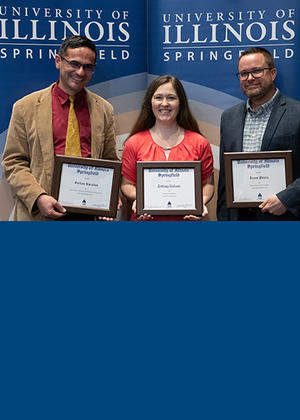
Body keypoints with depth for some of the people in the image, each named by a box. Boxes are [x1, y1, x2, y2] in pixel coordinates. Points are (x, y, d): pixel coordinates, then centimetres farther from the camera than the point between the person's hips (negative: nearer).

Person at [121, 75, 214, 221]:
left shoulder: (200, 143, 2)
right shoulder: (134, 143, 1)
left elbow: (208, 183, 7)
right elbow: (127, 183, 7)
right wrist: (136, 198, -13)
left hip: (186, 219, 0)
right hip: (145, 219, 0)